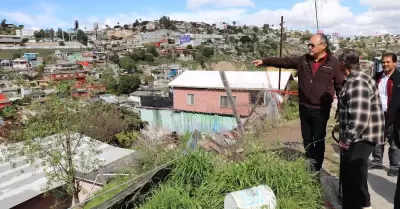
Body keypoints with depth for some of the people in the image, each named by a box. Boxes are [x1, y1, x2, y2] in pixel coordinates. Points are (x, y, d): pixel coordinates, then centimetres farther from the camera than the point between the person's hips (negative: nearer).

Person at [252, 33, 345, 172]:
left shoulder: (333, 63, -8)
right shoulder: (303, 60, 4)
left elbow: (341, 86, -5)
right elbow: (284, 61, 9)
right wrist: (264, 61, 5)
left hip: (321, 110, -4)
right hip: (304, 108, 4)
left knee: (318, 140, 6)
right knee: (306, 139, 15)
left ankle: (317, 168, 21)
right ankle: (308, 166, 30)